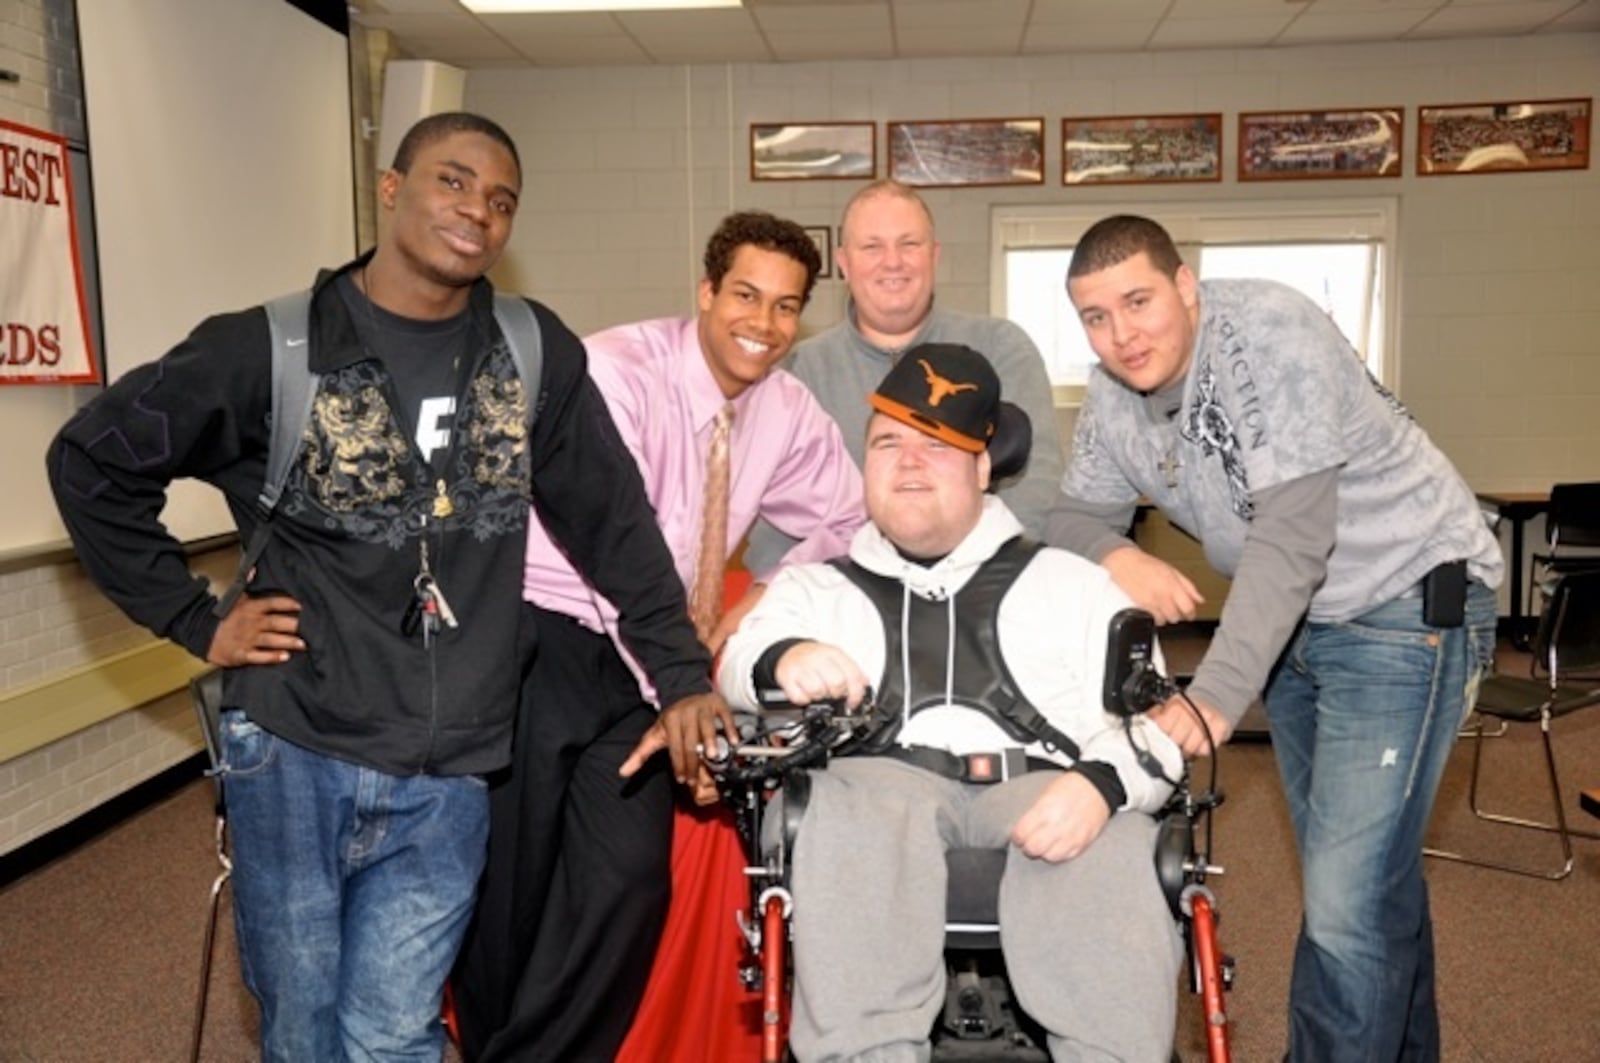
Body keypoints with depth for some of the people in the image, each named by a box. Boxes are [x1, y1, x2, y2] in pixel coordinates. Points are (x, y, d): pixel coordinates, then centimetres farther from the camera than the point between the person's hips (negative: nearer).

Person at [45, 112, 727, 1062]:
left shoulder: (536, 352, 1)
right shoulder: (273, 349, -6)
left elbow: (612, 517, 4)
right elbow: (91, 460, 4)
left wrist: (683, 674, 2)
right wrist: (196, 621, 0)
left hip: (447, 780, 1)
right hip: (292, 754, -1)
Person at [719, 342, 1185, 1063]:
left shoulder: (1070, 581, 23)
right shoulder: (815, 588, 26)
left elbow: (1151, 720, 11)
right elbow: (737, 667, 7)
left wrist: (1100, 782, -13)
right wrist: (782, 659, -18)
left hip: (1045, 790, 0)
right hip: (883, 779, 0)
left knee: (1107, 847, -33)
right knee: (855, 804, -34)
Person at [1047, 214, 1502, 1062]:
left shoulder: (1270, 333, -26)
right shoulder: (1112, 397, -4)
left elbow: (1290, 539, -31)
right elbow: (1076, 514, 1)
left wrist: (1215, 698, -37)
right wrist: (1116, 556, -23)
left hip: (1405, 603, -7)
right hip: (1295, 619, 7)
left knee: (1349, 900, -13)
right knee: (1375, 873, 21)